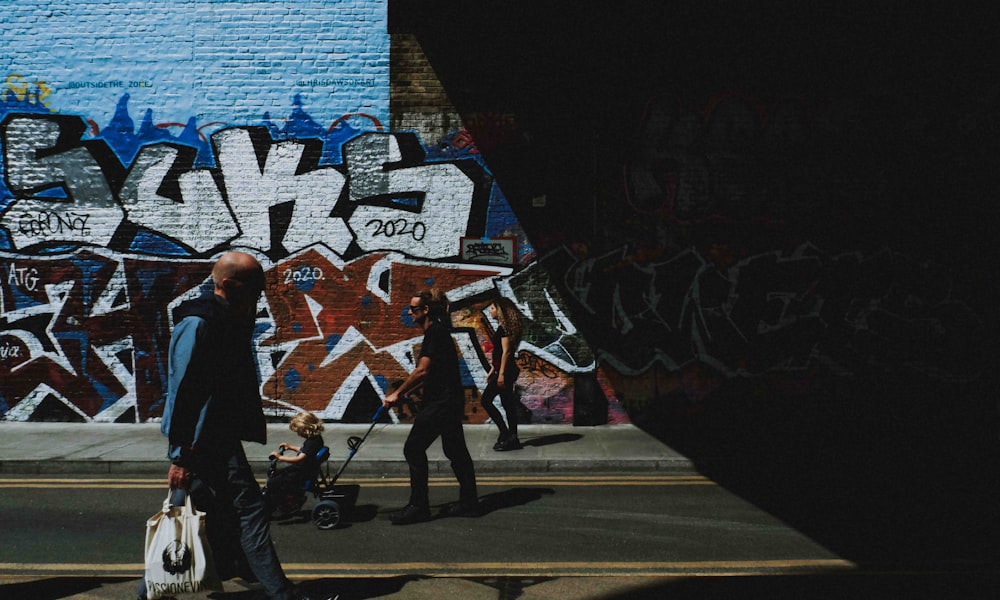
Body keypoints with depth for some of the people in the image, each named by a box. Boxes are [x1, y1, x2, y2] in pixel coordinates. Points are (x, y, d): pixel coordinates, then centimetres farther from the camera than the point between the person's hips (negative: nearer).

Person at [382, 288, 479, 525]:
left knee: (414, 448, -5)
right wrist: (404, 393, 19)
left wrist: (398, 393, -13)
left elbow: (422, 371, -21)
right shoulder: (438, 331, 15)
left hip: (441, 402, -11)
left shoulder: (435, 332, -15)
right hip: (450, 399, 11)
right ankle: (468, 502, 21)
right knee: (455, 450, 14)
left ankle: (419, 507, 0)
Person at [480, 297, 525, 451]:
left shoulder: (503, 328, -12)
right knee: (508, 404, 9)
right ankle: (511, 438, 12)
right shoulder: (502, 327, 17)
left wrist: (501, 373, -22)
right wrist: (492, 371, 24)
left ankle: (505, 433, -4)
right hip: (504, 371, 10)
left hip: (505, 371, -10)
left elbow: (506, 351, -19)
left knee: (485, 400, -7)